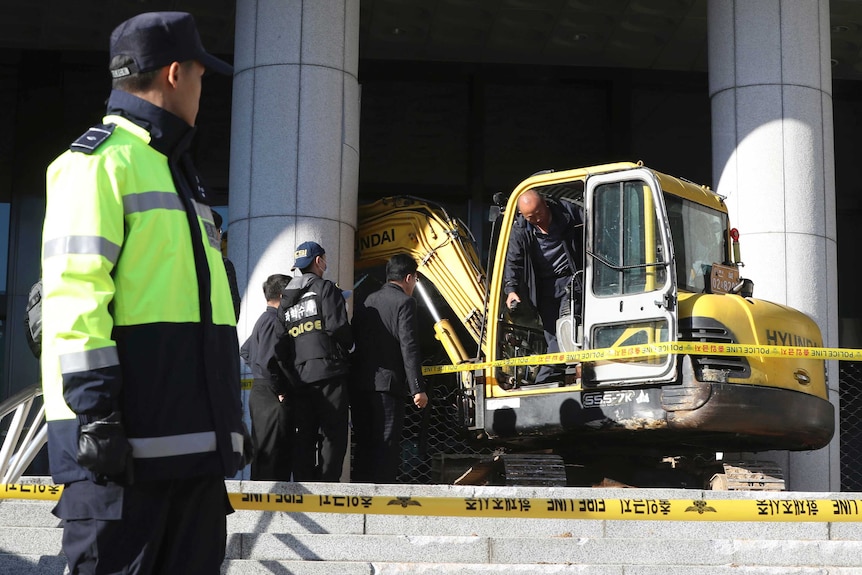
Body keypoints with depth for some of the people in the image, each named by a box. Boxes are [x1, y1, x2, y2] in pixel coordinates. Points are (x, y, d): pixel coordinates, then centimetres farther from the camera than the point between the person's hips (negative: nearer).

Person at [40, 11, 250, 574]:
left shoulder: (175, 171, 25)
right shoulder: (100, 160, -4)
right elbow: (73, 295, -14)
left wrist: (227, 416, 24)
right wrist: (96, 411, -20)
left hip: (192, 437, 9)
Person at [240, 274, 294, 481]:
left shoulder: (264, 320, 18)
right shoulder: (273, 321, -14)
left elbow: (245, 351, 30)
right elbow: (268, 361, -23)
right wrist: (279, 392, -16)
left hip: (261, 392, 10)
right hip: (270, 396, -10)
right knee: (270, 455, -10)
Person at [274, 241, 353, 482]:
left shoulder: (286, 299, 19)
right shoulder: (326, 288, -1)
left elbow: (279, 345, 13)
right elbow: (337, 327, -14)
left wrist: (288, 378, 15)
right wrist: (348, 344, 6)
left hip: (299, 378, 6)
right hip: (329, 373, -6)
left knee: (303, 438, 7)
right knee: (332, 435, -4)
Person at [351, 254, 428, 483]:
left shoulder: (367, 302, 17)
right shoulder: (404, 302, -4)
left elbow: (354, 342, 15)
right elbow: (409, 349, -12)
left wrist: (357, 378, 18)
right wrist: (418, 389, -14)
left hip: (359, 385, 7)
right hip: (387, 385, -7)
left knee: (364, 445, 11)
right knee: (387, 446, -5)